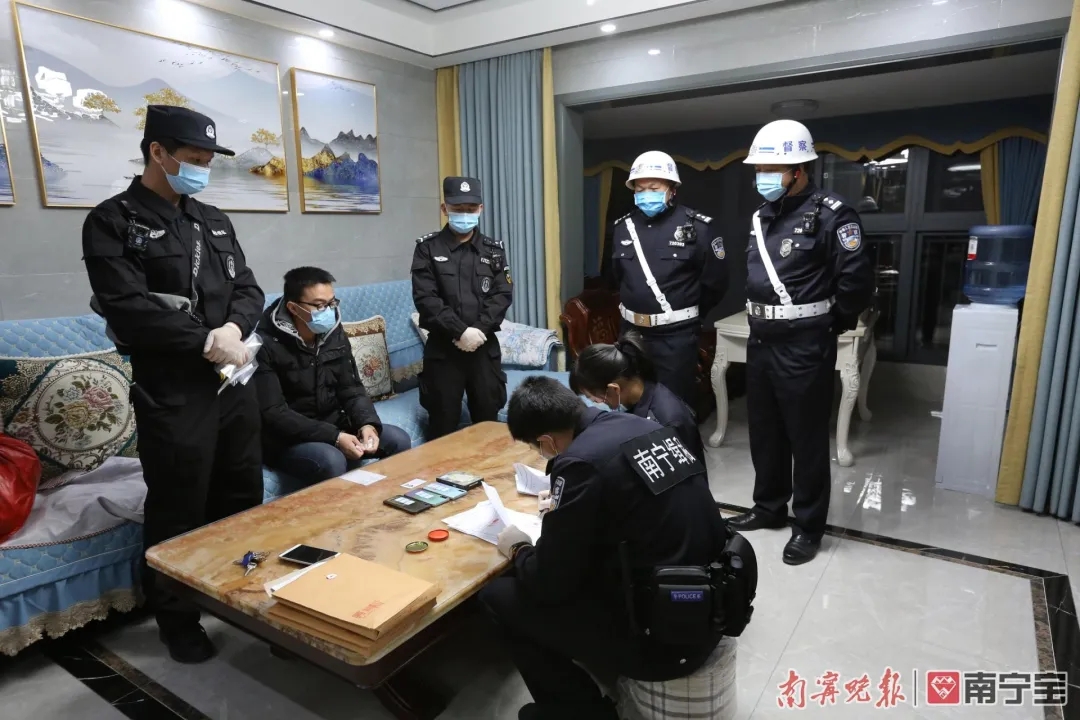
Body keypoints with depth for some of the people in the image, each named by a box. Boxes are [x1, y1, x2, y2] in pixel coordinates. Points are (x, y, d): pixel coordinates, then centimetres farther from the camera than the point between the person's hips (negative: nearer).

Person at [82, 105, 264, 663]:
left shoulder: (214, 220, 14)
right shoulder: (113, 222, -5)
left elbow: (249, 289, 10)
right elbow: (127, 308, -17)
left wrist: (234, 329, -11)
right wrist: (207, 341, -18)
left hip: (236, 384, 6)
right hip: (172, 394, -6)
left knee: (243, 500, 17)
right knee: (178, 516, 7)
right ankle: (177, 620, 27)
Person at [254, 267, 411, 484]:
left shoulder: (334, 333, 2)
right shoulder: (267, 345, -18)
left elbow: (351, 388, 2)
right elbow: (273, 413, -22)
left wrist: (367, 423, -19)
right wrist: (334, 438, -28)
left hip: (335, 426, 6)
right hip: (288, 439, -6)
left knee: (399, 440, -8)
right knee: (332, 461, -35)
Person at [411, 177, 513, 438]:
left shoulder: (494, 249, 9)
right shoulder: (428, 248, 1)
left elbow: (503, 294, 0)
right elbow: (425, 298, -8)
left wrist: (479, 331, -14)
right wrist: (461, 331, -18)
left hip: (485, 346, 2)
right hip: (442, 348, -2)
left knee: (488, 418, 10)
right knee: (443, 422, 4)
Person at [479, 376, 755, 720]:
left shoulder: (581, 461, -20)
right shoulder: (644, 426, 3)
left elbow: (549, 584, -12)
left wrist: (518, 550, 8)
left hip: (665, 637, -8)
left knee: (500, 596, 3)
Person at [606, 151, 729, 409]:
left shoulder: (696, 226, -8)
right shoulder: (623, 227, 5)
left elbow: (716, 282, -2)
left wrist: (688, 314, 6)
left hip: (676, 334, -4)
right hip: (632, 331, 4)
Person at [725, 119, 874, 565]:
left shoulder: (831, 215, -12)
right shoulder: (762, 217, 11)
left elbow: (857, 281, -15)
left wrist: (830, 324, -3)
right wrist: (760, 320, 12)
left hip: (804, 347, -7)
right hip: (760, 342, 8)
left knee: (806, 439, 5)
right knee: (764, 432, 17)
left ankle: (808, 526, 21)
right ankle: (769, 508, 34)